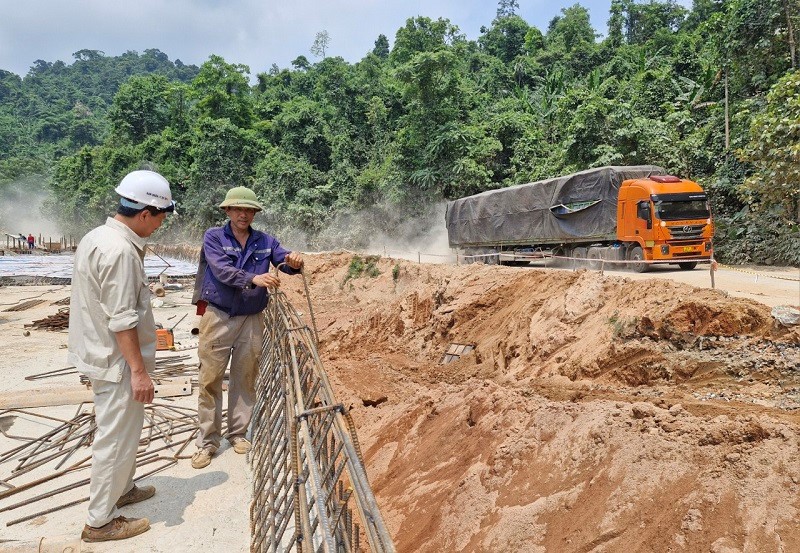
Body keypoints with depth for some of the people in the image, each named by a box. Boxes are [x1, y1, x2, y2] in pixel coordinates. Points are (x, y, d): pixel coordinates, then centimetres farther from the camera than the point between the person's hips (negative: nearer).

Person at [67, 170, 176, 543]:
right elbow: (122, 319, -26)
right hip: (117, 360, -10)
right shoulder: (120, 250, -25)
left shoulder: (97, 236, 7)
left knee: (120, 431, 25)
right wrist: (139, 370, -22)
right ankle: (100, 522, 20)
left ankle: (121, 489, 44)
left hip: (102, 354, 10)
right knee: (117, 438, 4)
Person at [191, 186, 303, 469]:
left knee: (245, 379, 12)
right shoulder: (214, 237, -5)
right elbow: (221, 270, -20)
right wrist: (254, 279, -36)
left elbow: (285, 261, -9)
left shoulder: (265, 241, 3)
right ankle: (207, 441, 15)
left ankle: (238, 432, 28)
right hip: (217, 317, -2)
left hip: (251, 320, 3)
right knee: (210, 380, 3)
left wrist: (293, 261, -34)